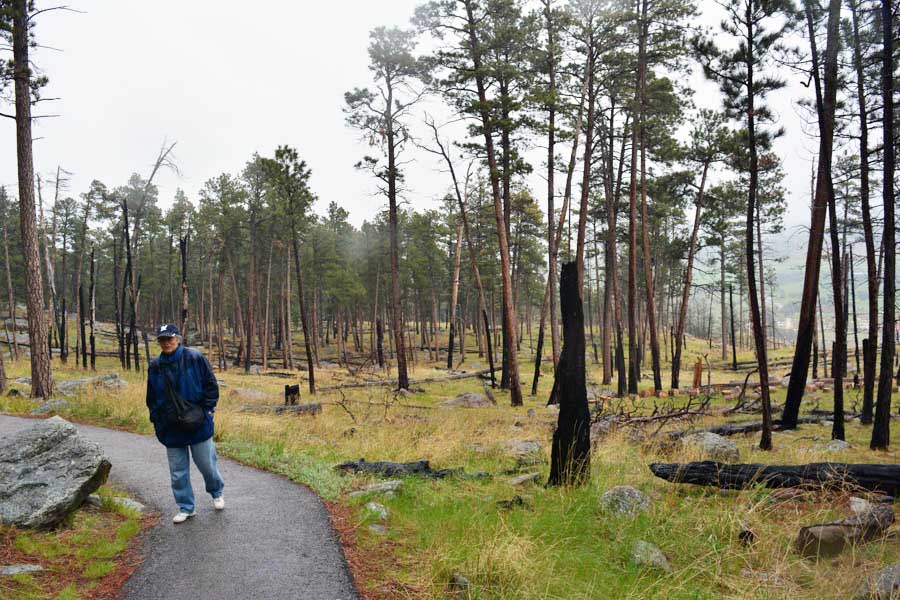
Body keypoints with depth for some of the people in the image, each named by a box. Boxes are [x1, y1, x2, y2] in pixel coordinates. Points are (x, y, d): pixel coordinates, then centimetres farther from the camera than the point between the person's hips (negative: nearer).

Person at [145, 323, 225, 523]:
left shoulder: (195, 358, -9)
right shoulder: (155, 366, 3)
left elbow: (211, 386, -4)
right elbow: (151, 398, 13)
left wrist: (206, 411, -9)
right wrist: (157, 420, 6)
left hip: (198, 425, -3)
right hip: (171, 429, 3)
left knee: (206, 463, 8)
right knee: (178, 471, 9)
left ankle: (217, 492, 35)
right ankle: (185, 508, 23)